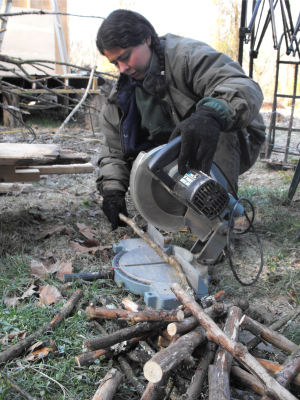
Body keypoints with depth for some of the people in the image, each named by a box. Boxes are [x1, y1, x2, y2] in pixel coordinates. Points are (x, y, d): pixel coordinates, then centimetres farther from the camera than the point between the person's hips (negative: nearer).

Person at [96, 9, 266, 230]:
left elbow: (247, 88, -37)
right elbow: (114, 151, 3)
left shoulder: (187, 55, -21)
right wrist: (112, 189, -16)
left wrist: (211, 115, -59)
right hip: (175, 159, 6)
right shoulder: (121, 96, 1)